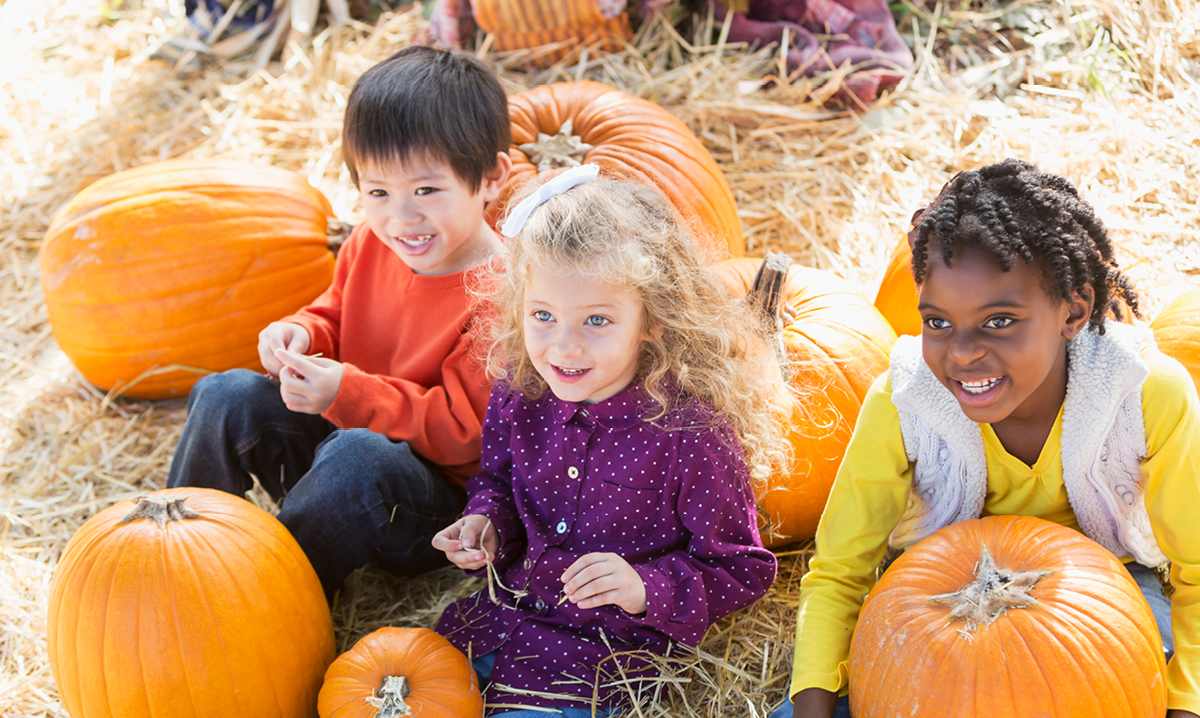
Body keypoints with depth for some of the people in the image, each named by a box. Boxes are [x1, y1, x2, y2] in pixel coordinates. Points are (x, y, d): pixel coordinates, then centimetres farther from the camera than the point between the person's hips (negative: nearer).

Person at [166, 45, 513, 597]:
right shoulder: (370, 245, -2)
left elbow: (460, 430, -25)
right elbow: (335, 316, 16)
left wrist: (346, 392, -33)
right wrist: (300, 336, -9)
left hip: (443, 505, -7)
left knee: (356, 456, -38)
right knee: (227, 396, -11)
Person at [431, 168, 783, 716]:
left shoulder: (691, 433, -25)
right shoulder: (518, 392, -9)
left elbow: (743, 569, -15)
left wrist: (646, 589, -29)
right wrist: (486, 523, -8)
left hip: (611, 644, -5)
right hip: (512, 606, 5)